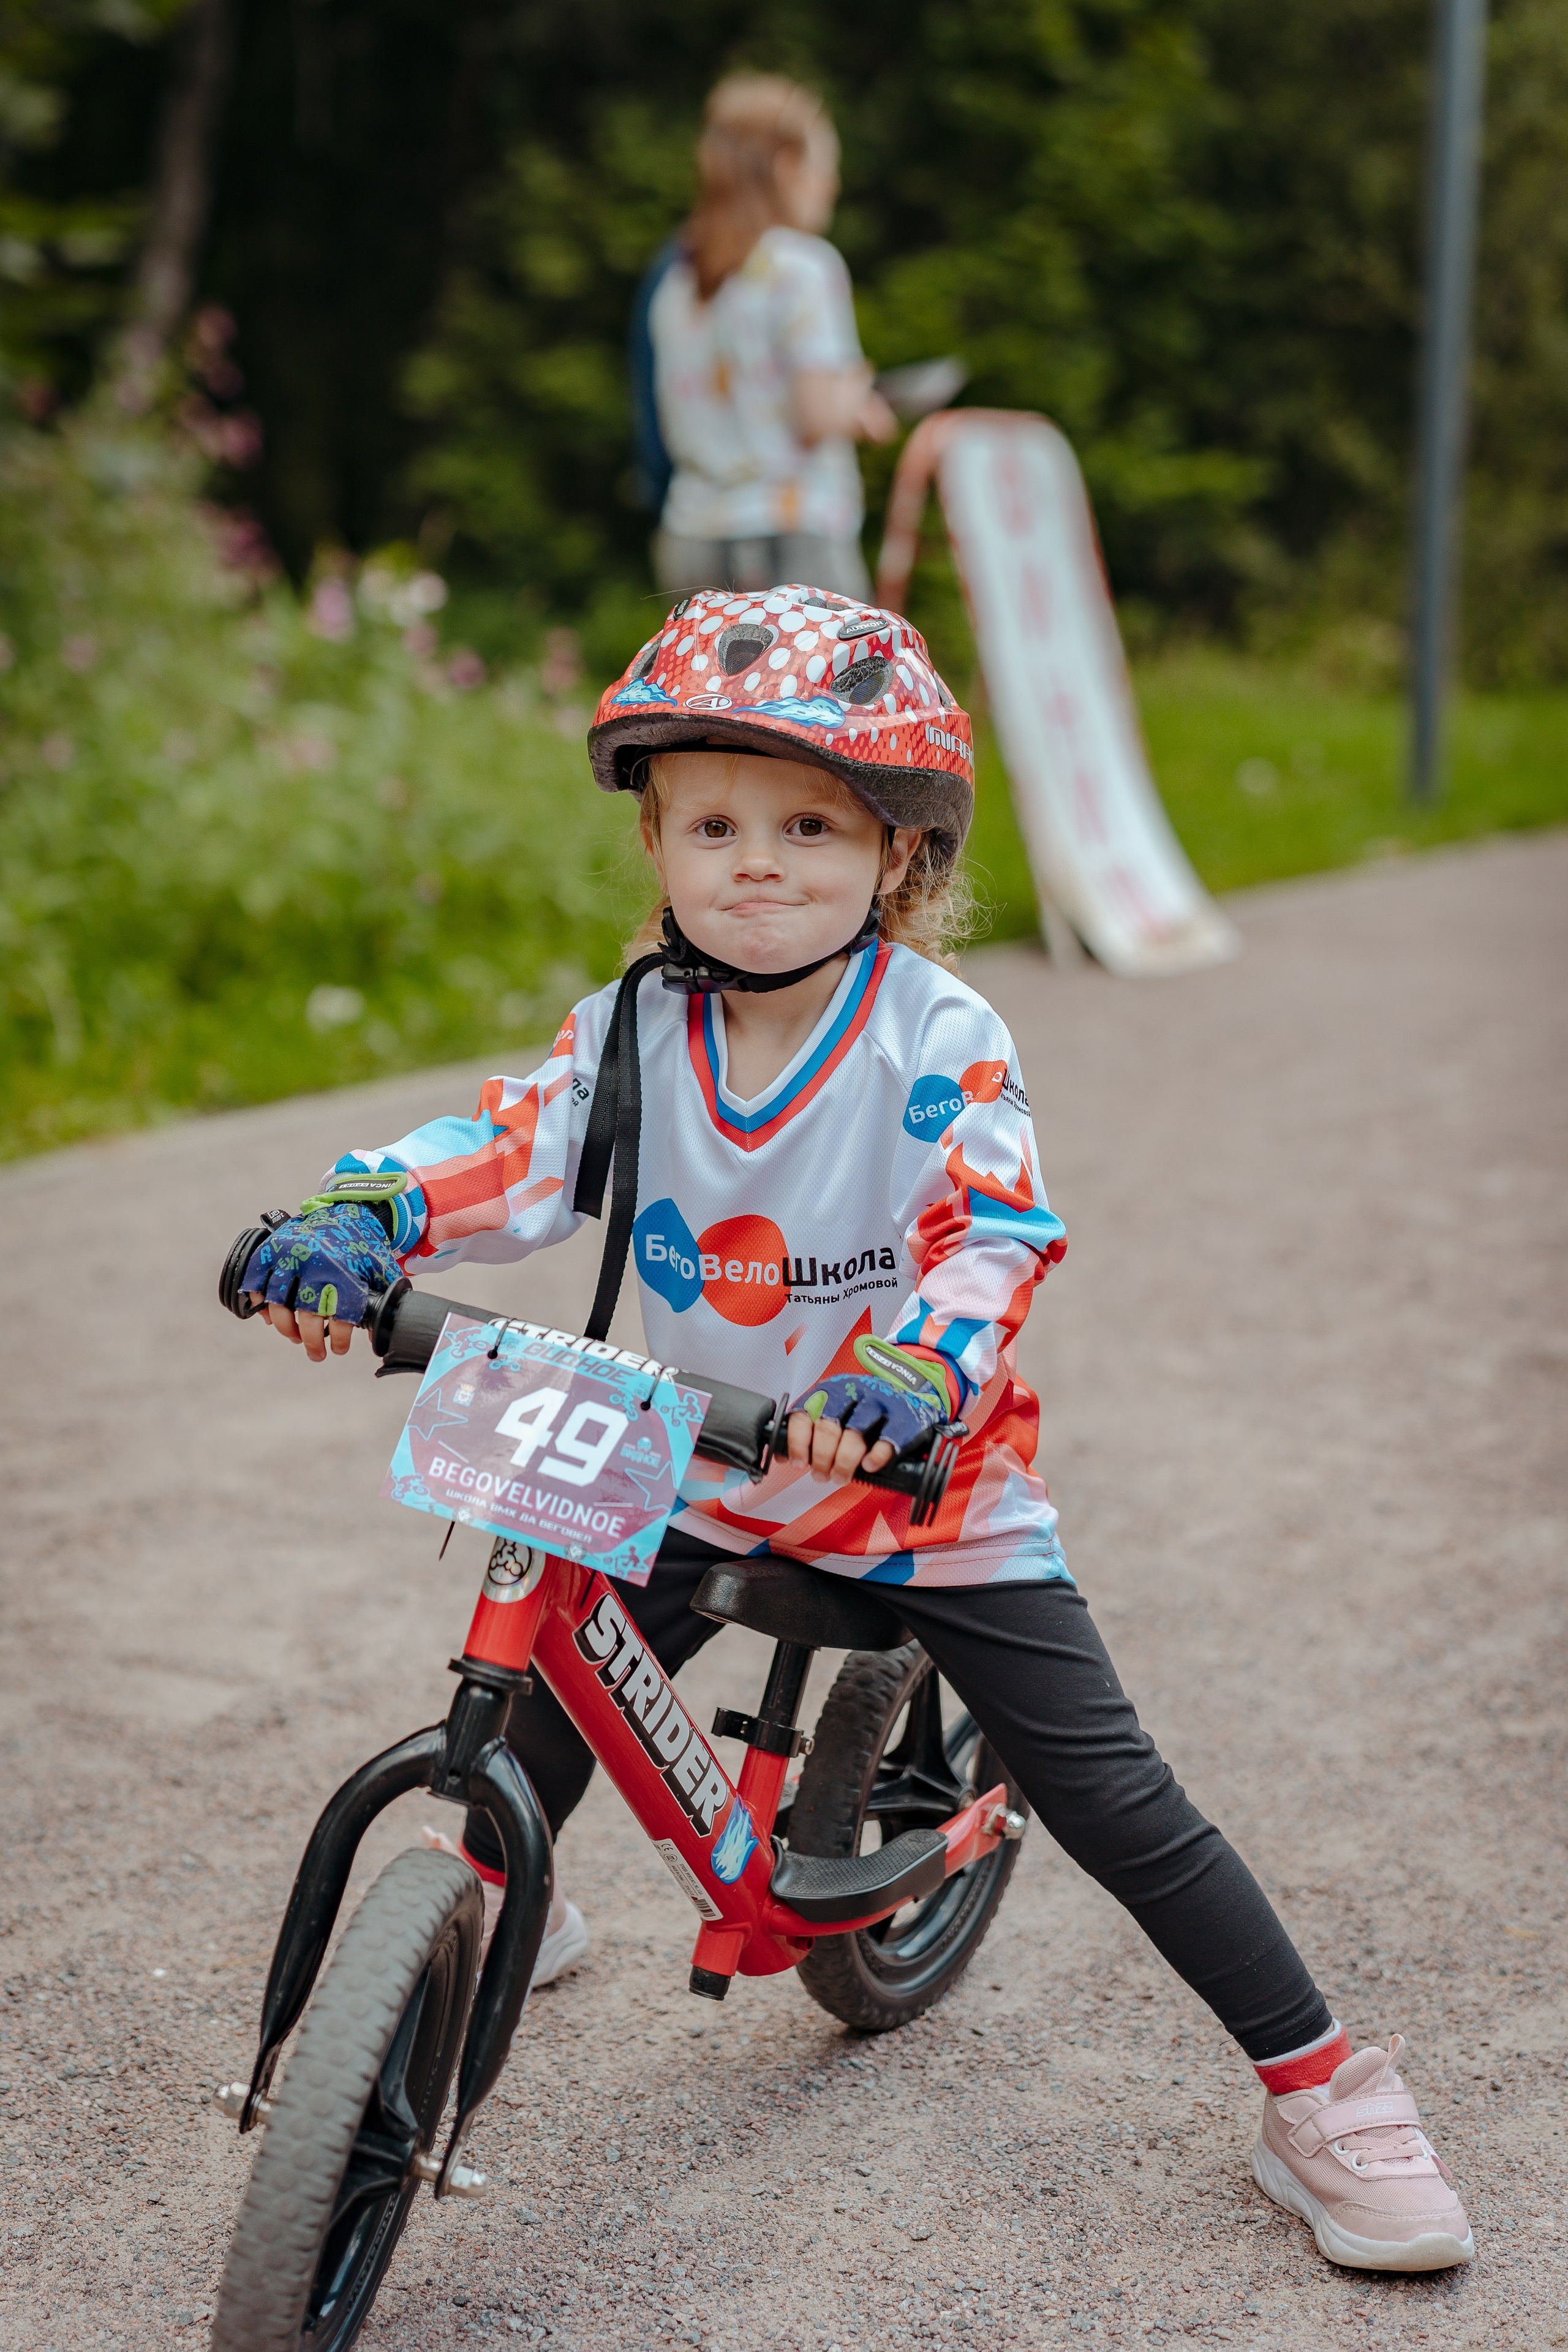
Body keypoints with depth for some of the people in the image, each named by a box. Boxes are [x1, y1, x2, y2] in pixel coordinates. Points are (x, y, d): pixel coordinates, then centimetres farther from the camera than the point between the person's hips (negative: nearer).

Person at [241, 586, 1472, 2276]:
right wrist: (361, 1217, -37)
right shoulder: (632, 1032, -8)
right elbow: (510, 1152, -16)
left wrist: (913, 1372, -50)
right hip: (704, 1484, 4)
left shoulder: (939, 1037, -20)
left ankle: (1322, 2093, 8)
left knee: (1112, 1799, -5)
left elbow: (997, 1236, -30)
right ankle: (497, 1908, 50)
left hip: (933, 1486, -4)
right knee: (557, 1687, 15)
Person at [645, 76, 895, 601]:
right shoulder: (803, 266, -7)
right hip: (796, 534, -7)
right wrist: (857, 396, 7)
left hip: (690, 537, 7)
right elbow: (818, 416, -15)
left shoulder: (675, 271, 12)